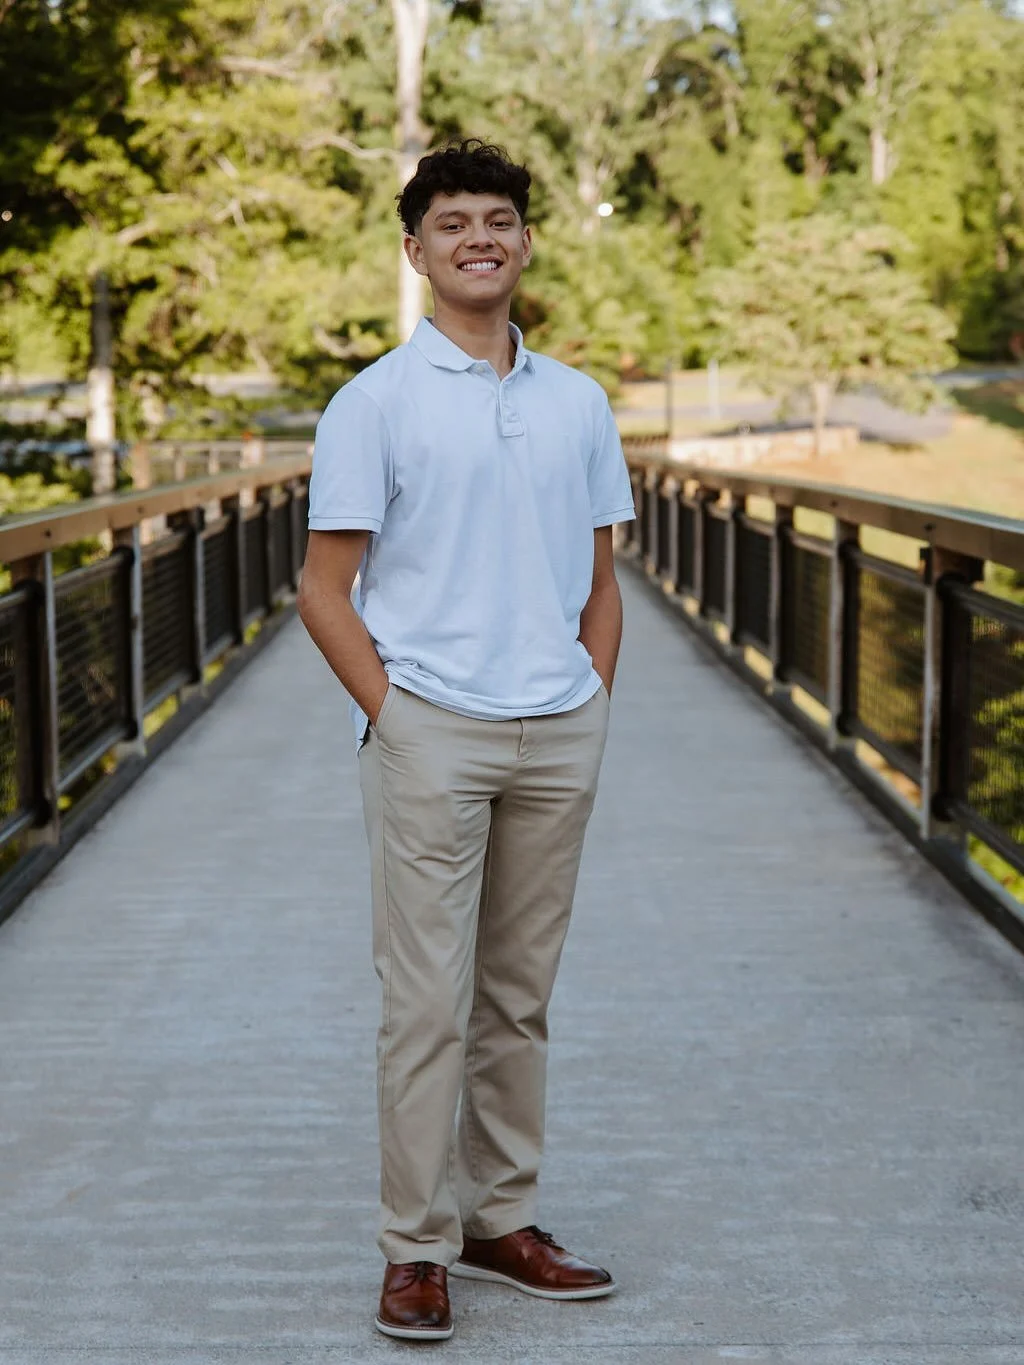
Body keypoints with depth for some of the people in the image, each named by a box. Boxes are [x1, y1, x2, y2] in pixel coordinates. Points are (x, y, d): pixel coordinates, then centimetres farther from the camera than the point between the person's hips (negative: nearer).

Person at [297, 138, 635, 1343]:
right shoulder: (376, 403, -2)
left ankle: (502, 1222, 23)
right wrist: (392, 723, -9)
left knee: (519, 996, 12)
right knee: (428, 1001, -3)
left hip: (558, 737, 5)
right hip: (432, 732, -4)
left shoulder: (577, 404, 11)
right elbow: (325, 589, -3)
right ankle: (416, 1250, 6)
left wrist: (591, 713, 7)